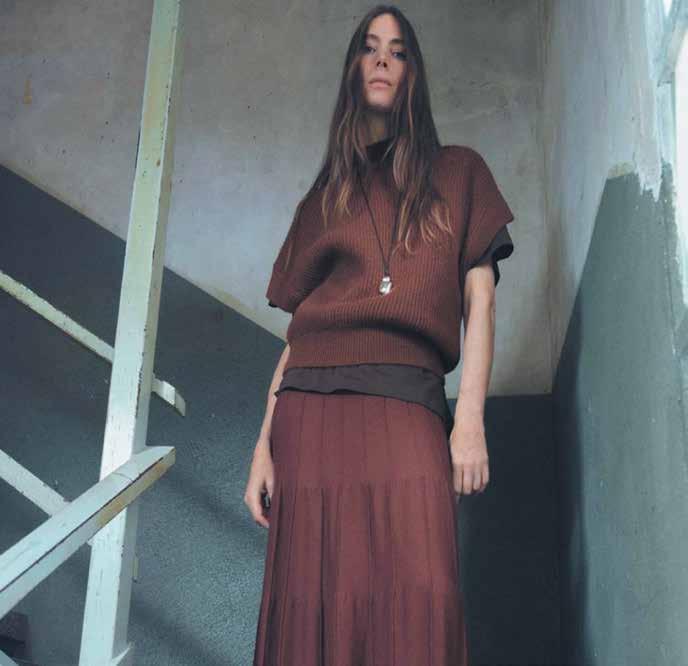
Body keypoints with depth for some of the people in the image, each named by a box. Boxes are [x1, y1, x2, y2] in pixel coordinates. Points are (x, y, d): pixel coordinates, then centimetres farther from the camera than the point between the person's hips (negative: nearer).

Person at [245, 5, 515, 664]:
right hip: (312, 412, 2)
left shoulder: (457, 172, 16)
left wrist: (469, 421, -8)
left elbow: (479, 300, 6)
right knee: (315, 608, -2)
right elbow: (295, 331, 15)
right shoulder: (323, 197, 21)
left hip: (406, 410, -2)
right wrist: (264, 443, 5)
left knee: (418, 604, -15)